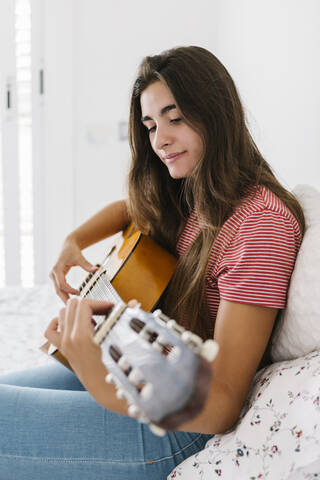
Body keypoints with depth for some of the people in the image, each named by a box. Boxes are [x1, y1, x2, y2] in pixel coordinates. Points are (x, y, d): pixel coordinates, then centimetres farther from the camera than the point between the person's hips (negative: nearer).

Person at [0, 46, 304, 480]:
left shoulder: (261, 223, -22)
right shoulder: (185, 195, 3)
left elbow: (222, 407, -27)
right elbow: (132, 207, 27)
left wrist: (106, 386, -43)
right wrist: (74, 243, 6)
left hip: (182, 423, -8)